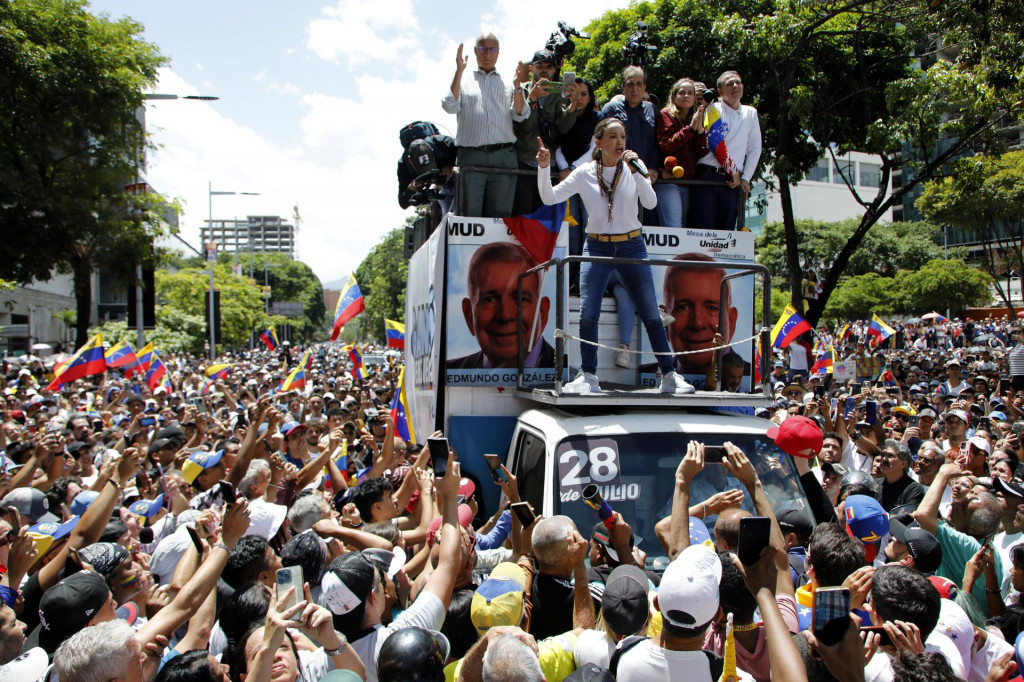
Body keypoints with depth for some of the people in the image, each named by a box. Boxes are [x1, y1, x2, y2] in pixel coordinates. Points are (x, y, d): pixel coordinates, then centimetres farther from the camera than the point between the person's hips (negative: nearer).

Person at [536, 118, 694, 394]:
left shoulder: (632, 169, 0)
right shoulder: (584, 174, 0)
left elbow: (651, 203, -13)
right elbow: (550, 198, -5)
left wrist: (636, 171, -20)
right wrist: (543, 167, -18)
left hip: (632, 247, 0)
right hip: (596, 247, 0)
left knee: (651, 314, 1)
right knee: (588, 313, -9)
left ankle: (669, 375, 12)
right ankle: (588, 376, 5)